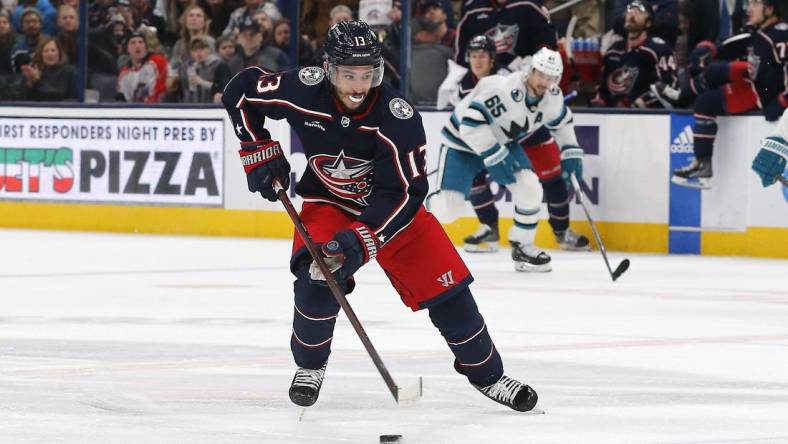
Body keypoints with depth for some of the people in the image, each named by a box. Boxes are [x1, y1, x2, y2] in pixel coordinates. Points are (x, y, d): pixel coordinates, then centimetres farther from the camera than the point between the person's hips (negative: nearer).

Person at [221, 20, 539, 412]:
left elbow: (404, 193, -29)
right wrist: (260, 153, -7)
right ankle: (309, 364, 1)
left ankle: (485, 373, 15)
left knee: (446, 284, -6)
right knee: (318, 275, -25)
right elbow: (241, 91, -7)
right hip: (328, 201, 0)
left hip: (392, 205, 0)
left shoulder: (399, 117, -29)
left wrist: (362, 239, -40)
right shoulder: (304, 91, -24)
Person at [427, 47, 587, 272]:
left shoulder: (552, 97, -11)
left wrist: (571, 152, 3)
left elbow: (562, 122, 11)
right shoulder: (502, 89, -36)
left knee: (530, 188, -15)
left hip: (504, 142, 6)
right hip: (463, 143, -6)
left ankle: (522, 247, 3)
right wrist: (494, 157, -35)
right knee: (448, 207, -13)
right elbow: (471, 122, -37)